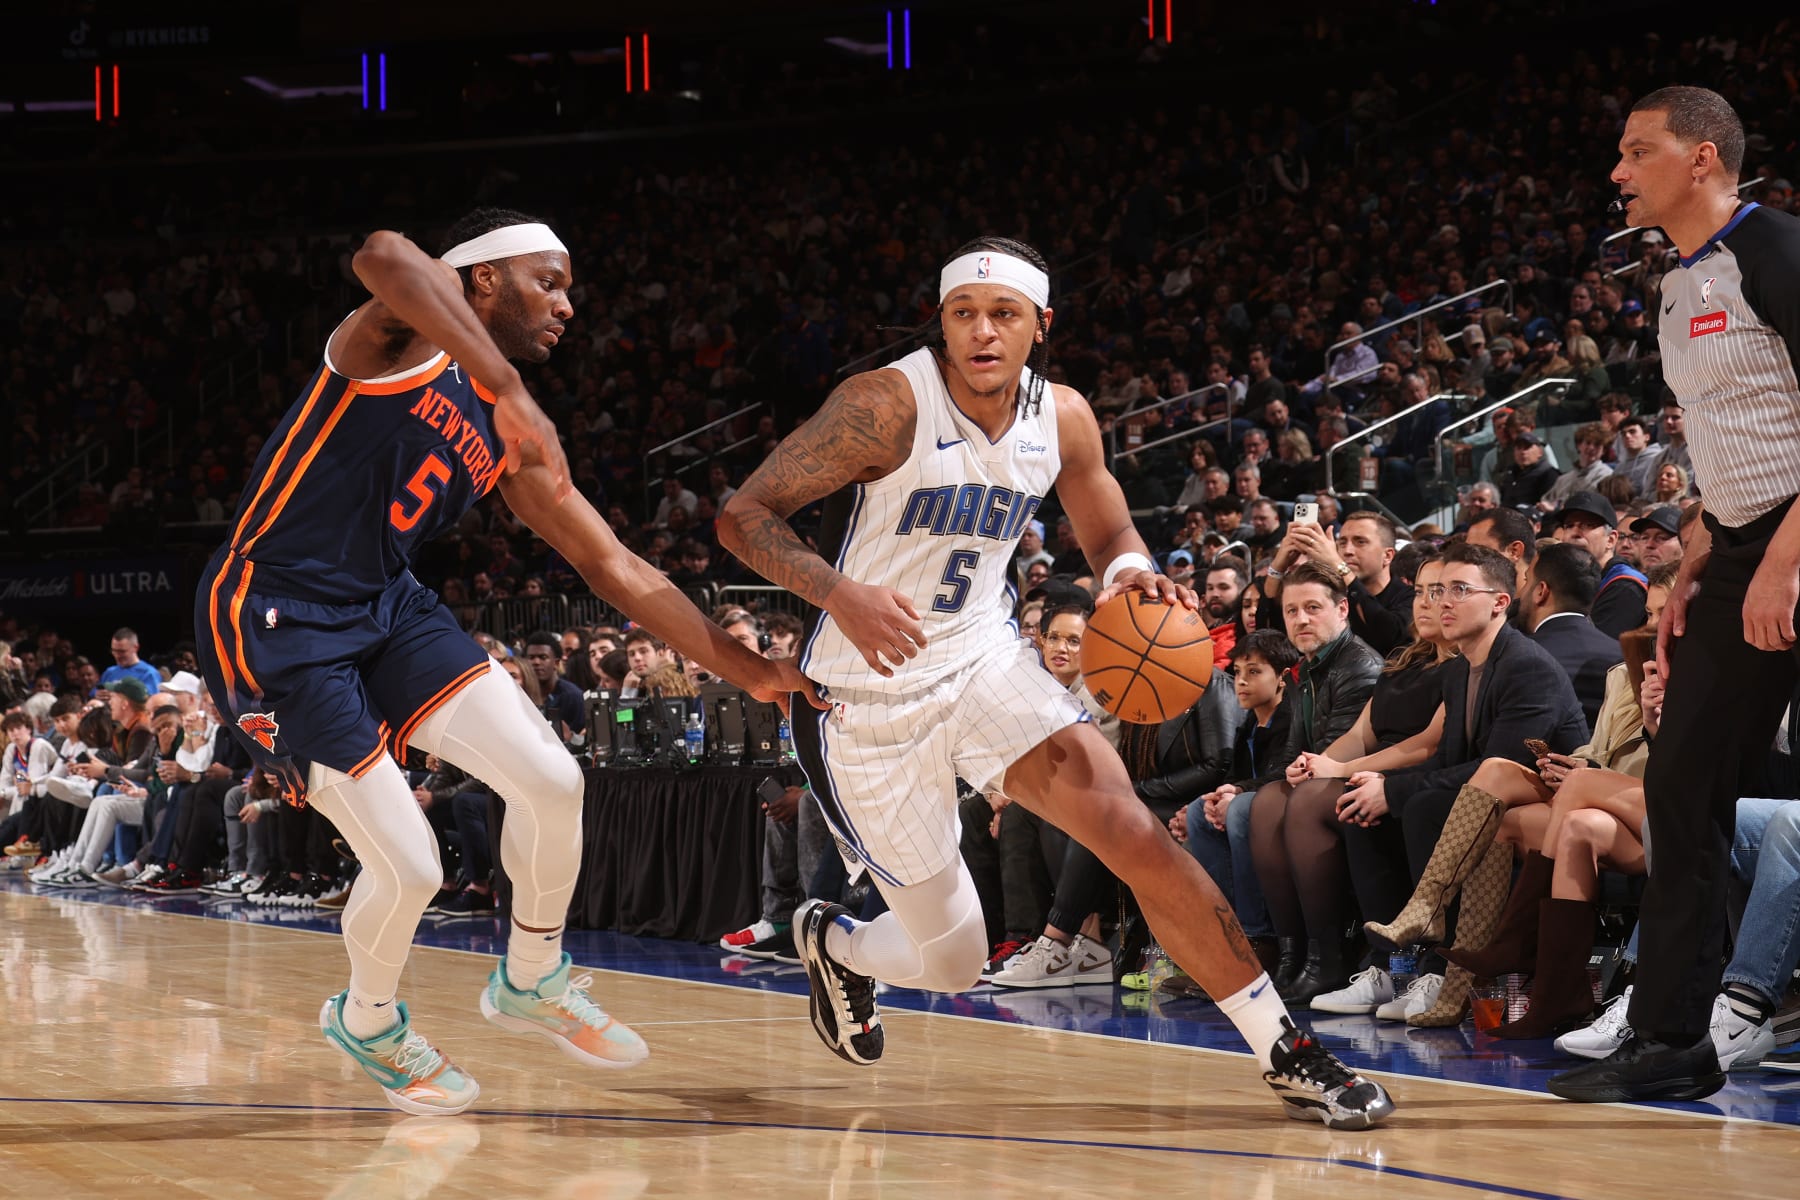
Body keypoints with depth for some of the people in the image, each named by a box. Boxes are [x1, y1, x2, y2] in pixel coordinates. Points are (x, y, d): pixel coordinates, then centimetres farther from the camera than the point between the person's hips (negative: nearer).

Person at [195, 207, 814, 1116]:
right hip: (271, 623, -8)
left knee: (553, 782, -4)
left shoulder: (515, 443, 8)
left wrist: (746, 669, 6)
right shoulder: (418, 327, -14)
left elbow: (615, 568, 11)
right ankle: (367, 1020, 22)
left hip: (384, 607, 8)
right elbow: (383, 257, -40)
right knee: (409, 867, -11)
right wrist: (507, 388, -46)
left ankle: (531, 983, 23)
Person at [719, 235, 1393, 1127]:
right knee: (948, 961, 2)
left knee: (1129, 828, -18)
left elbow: (1108, 535, 13)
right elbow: (744, 514, -20)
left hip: (982, 660, 4)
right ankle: (832, 942, 38)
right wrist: (840, 594, -38)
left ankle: (1287, 1055, -12)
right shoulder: (888, 405, -20)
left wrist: (1129, 573, -13)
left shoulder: (1062, 419, -3)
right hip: (867, 700, -4)